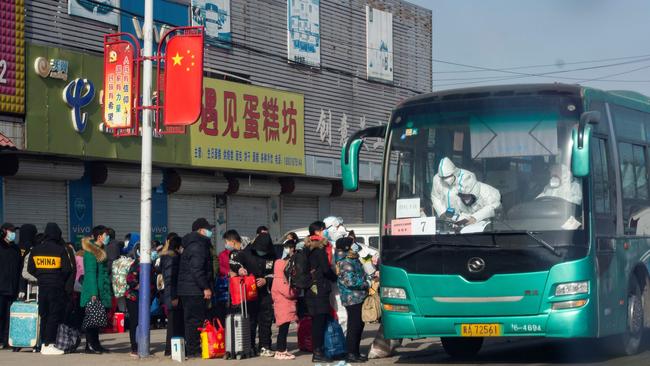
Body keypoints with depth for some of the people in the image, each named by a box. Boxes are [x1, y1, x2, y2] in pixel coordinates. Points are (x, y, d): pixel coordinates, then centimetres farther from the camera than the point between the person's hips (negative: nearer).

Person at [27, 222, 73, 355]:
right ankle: (49, 345, -6)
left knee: (44, 315, 14)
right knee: (54, 315, -2)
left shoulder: (35, 250, 4)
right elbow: (67, 269, -10)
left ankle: (44, 343, 16)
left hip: (42, 286, 5)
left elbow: (30, 269, 5)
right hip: (57, 287, -5)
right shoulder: (60, 250, -10)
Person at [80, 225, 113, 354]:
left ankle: (96, 344, 17)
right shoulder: (90, 252, -13)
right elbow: (90, 273, -18)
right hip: (93, 291, -9)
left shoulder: (101, 251, 16)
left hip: (102, 290, 9)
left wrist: (108, 290, 18)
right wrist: (93, 293, -22)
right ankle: (89, 346, -3)